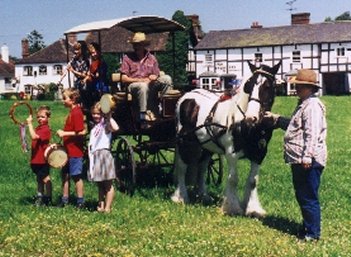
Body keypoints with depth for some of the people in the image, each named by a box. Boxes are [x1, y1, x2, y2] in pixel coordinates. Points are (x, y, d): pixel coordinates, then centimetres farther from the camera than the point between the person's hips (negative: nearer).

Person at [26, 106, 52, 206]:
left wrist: (30, 123, -27)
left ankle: (48, 199, 9)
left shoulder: (46, 129, -17)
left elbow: (34, 137, -32)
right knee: (39, 179, 19)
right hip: (36, 159, 9)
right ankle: (40, 197, 30)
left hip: (42, 160, -9)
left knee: (45, 179, 0)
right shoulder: (37, 128, 10)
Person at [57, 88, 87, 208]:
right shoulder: (72, 112, 12)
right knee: (65, 175, 14)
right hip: (68, 150, 10)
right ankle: (64, 200, 24)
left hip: (75, 151, -10)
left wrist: (64, 133, -21)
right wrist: (64, 133, 11)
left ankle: (80, 202, 9)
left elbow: (81, 132, -24)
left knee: (76, 176, -1)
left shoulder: (76, 113, -17)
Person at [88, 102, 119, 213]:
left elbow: (115, 128, -31)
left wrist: (109, 117, -22)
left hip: (104, 154, -8)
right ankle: (101, 206, 22)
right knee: (100, 184, 15)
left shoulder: (106, 125, -7)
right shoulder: (95, 127, 17)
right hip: (95, 156, 8)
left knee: (108, 184, -2)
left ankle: (107, 208, 0)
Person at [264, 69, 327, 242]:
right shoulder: (304, 104, 17)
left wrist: (307, 157, -29)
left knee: (309, 198, -3)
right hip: (299, 160, 11)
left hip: (308, 161, -11)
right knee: (302, 196, 19)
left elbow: (312, 134, -25)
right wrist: (275, 118, 28)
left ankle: (313, 233, 6)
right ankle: (307, 228, 31)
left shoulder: (312, 105, -16)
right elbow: (294, 125, 33)